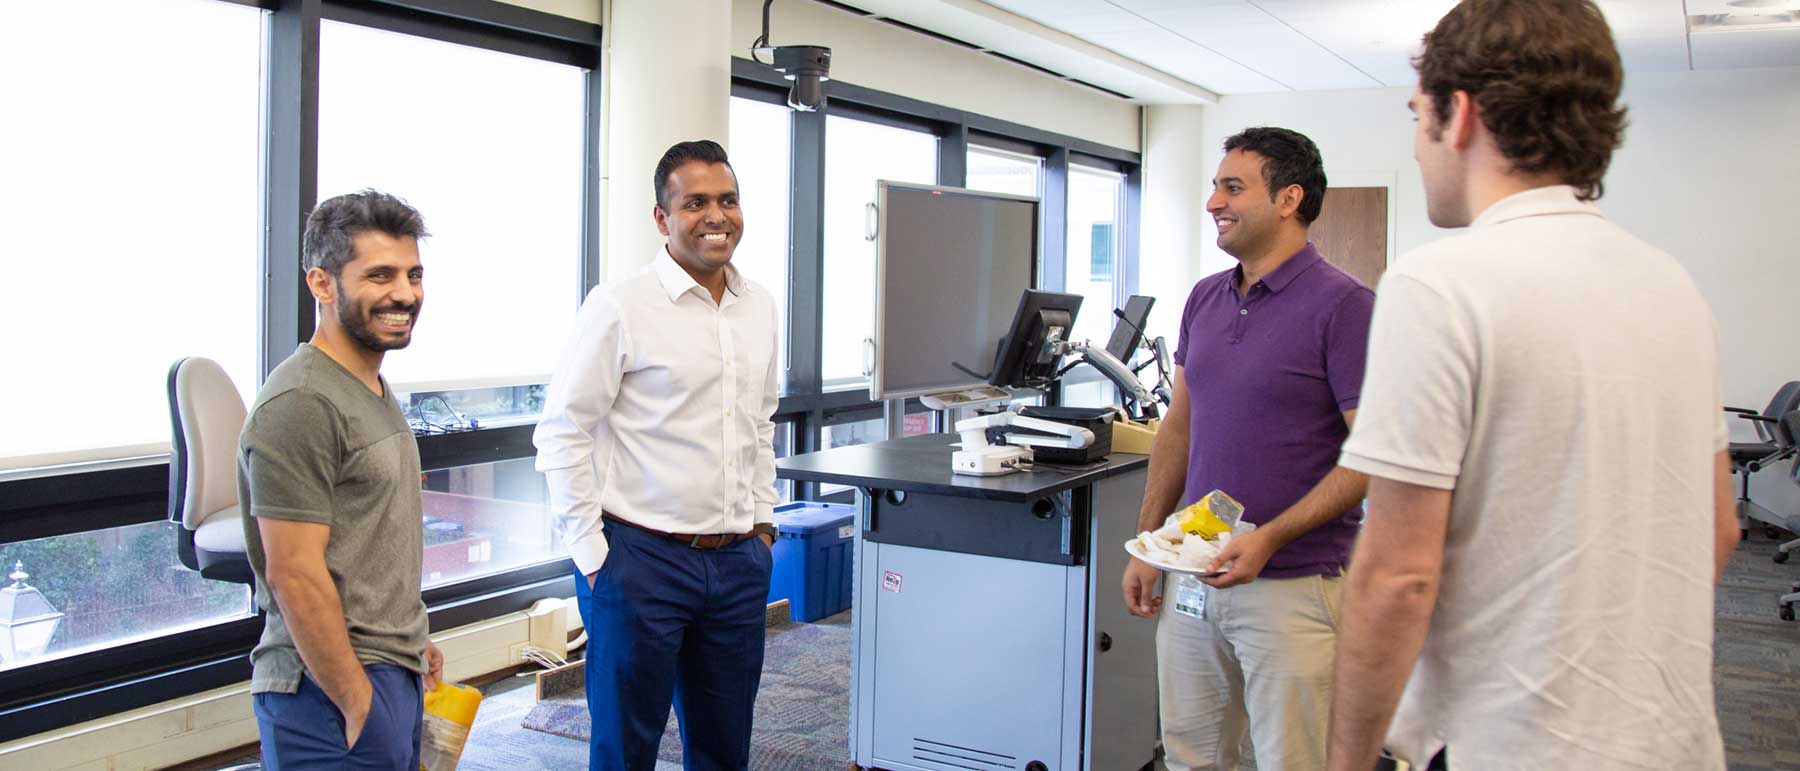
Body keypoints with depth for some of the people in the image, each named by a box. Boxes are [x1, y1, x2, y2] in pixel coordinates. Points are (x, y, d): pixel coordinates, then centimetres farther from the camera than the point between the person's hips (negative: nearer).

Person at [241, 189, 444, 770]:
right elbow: (295, 574, -21)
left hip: (394, 675, 9)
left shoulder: (375, 386, 13)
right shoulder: (299, 404, -18)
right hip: (333, 696, -9)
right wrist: (360, 706, -19)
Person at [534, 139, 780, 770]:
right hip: (642, 558, -5)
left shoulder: (760, 307, 9)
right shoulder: (619, 307, -11)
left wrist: (763, 520, 14)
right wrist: (592, 553, -11)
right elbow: (561, 432, -9)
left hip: (740, 559, 6)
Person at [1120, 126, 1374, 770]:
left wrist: (1269, 538, -22)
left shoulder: (1343, 305, -11)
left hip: (1294, 586, -6)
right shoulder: (1204, 299, 10)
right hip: (1195, 576, 6)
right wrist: (1146, 542, 12)